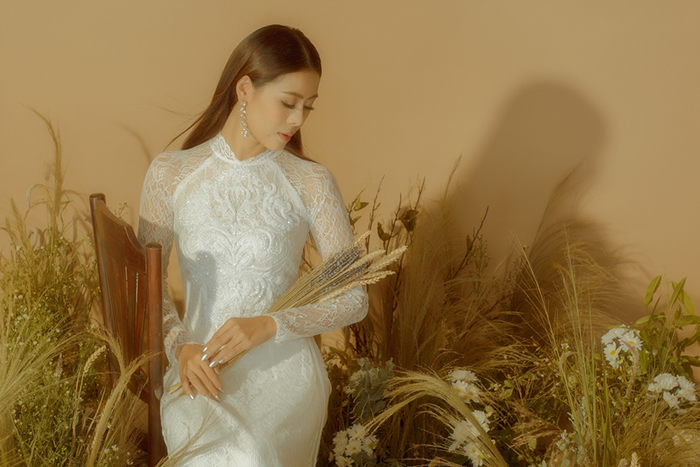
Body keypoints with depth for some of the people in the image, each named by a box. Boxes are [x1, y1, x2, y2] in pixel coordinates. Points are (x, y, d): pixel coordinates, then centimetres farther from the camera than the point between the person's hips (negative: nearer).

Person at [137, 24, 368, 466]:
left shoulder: (311, 183, -1)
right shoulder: (170, 174, 3)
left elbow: (353, 299, -2)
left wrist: (270, 325, -16)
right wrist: (179, 345, -10)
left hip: (284, 369, 0)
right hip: (199, 372, 0)